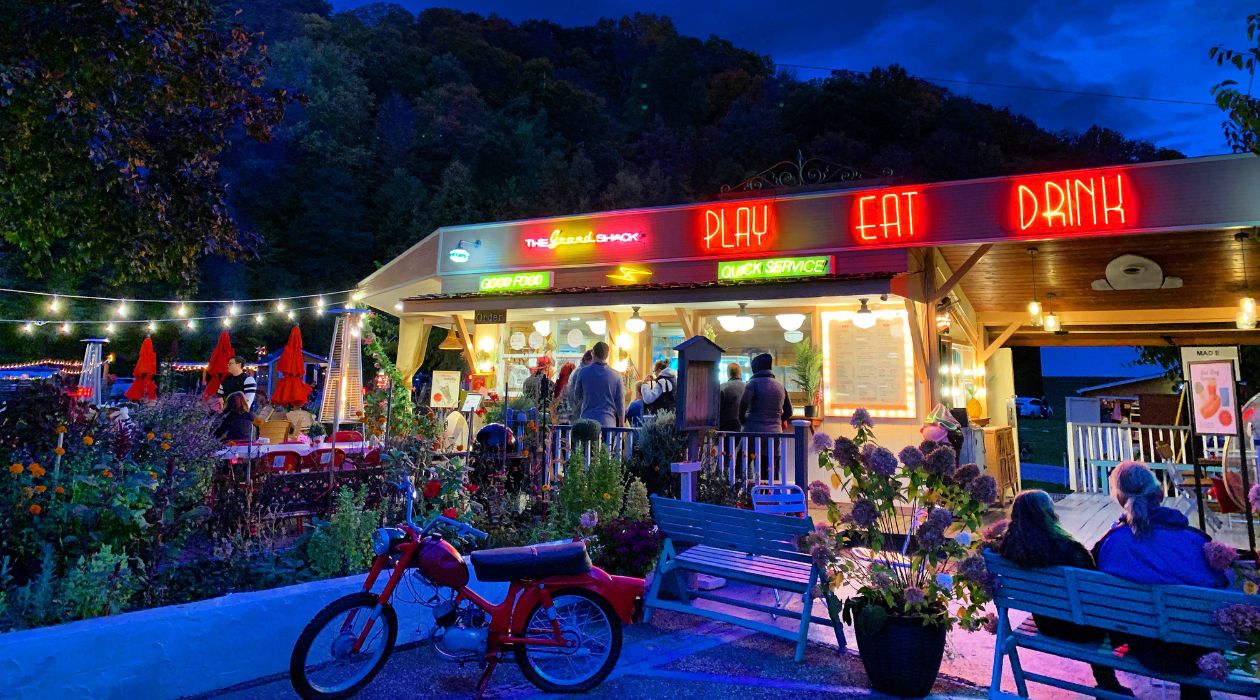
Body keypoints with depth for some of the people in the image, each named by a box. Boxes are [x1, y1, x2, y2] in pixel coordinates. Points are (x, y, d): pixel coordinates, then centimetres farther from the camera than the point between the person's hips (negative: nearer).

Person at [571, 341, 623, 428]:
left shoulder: (583, 372, -2)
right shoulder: (616, 376, -2)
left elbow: (577, 396, 10)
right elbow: (620, 402, 4)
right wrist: (621, 424, 15)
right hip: (608, 422, 0)